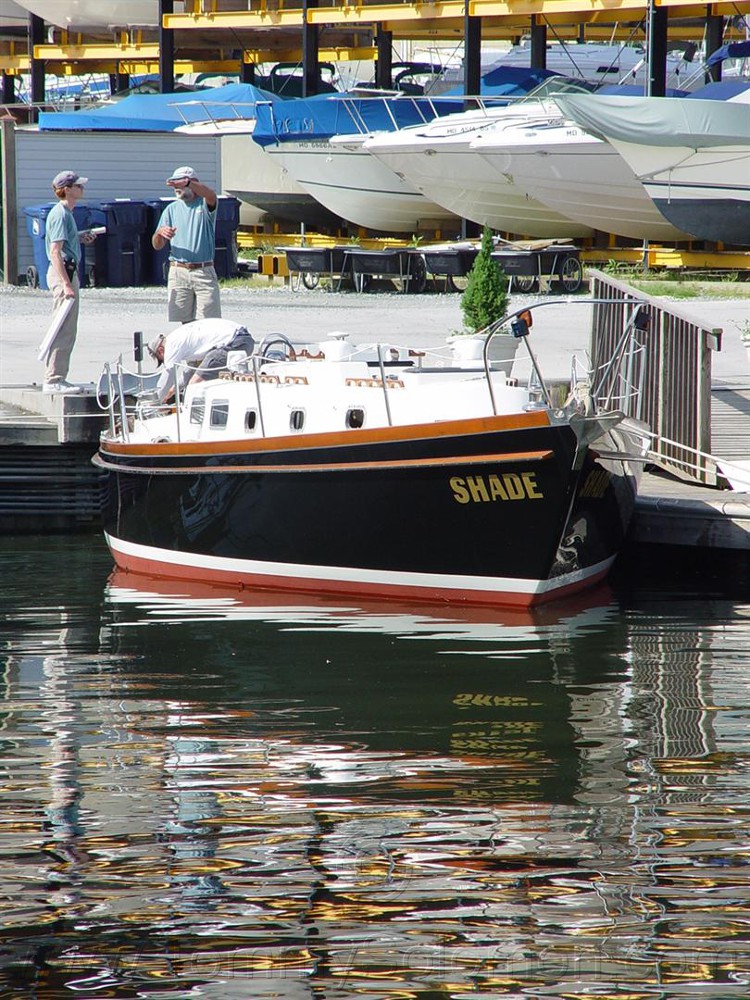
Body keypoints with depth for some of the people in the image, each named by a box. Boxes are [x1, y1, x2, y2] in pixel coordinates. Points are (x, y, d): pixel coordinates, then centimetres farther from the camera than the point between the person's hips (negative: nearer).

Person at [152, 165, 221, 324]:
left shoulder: (204, 204, 3)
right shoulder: (172, 209, 14)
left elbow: (211, 195, -24)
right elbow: (157, 245, 12)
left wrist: (187, 183, -42)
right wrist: (160, 233, -13)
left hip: (204, 271, -3)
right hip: (178, 273, 3)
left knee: (209, 322, -6)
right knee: (186, 322, 3)